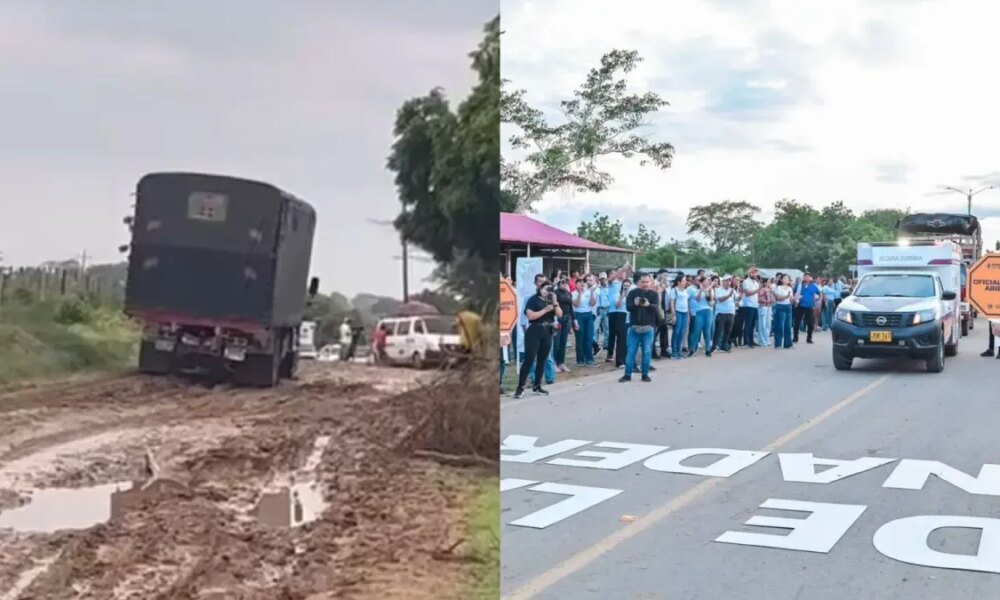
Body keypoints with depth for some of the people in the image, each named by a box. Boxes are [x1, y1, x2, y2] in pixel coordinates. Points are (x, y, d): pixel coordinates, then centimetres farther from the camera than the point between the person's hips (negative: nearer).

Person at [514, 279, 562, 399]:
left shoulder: (551, 300, 12)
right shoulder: (533, 300, -6)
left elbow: (559, 314, 5)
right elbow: (530, 315, -17)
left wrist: (555, 303, -9)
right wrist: (545, 310, -18)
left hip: (547, 333, 6)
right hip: (534, 332, -6)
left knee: (542, 360, 9)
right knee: (529, 359, -10)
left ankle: (537, 386, 18)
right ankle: (520, 387, -8)